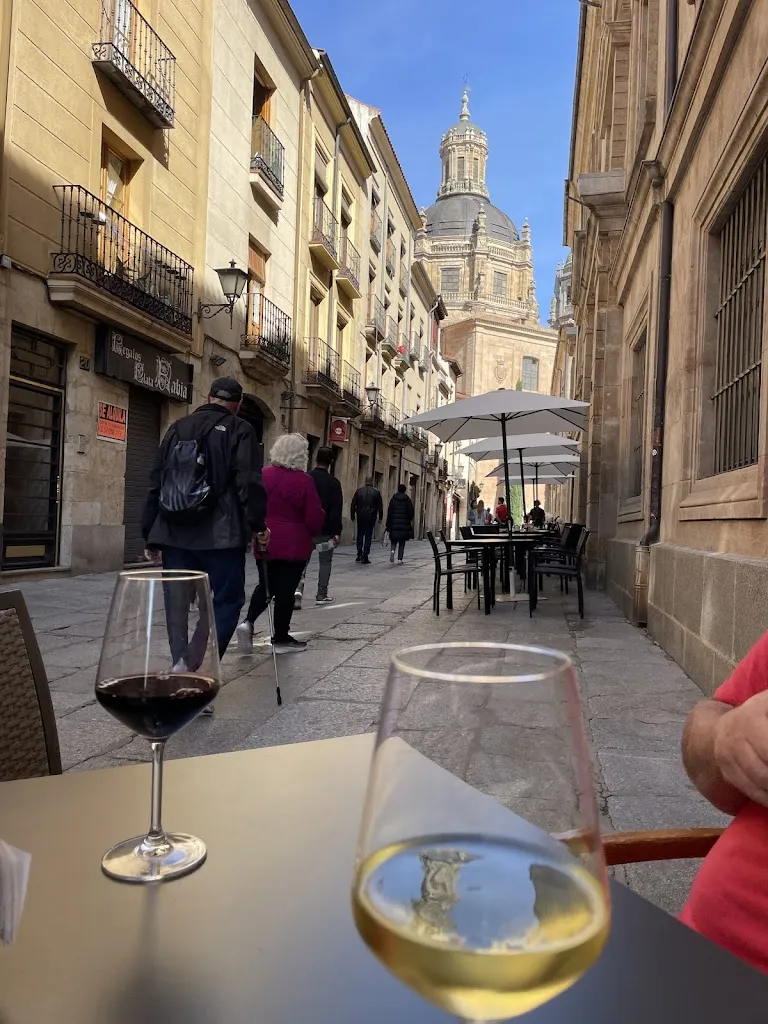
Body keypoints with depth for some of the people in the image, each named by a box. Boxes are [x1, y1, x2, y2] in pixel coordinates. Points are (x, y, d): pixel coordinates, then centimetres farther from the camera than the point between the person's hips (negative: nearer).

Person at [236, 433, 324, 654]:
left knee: (266, 586, 20)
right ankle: (281, 638, 15)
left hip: (265, 543, 4)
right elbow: (315, 517, -11)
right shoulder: (304, 480, -13)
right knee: (286, 590, 6)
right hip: (294, 545, -4)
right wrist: (312, 533, 10)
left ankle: (248, 621, 1)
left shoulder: (263, 476, -2)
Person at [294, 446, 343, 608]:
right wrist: (337, 532, -8)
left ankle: (298, 590, -14)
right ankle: (321, 595, 15)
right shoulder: (333, 482, -7)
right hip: (325, 529, -2)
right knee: (325, 561, 12)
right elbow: (336, 509, -10)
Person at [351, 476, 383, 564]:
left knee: (360, 535, 15)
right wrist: (380, 517, 9)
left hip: (360, 517, 1)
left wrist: (353, 516, 10)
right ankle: (365, 557, 0)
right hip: (371, 517, -1)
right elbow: (380, 506, 1)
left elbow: (353, 505, 3)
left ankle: (359, 554, 9)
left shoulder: (359, 490, 1)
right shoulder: (376, 492, -2)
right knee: (368, 537, 2)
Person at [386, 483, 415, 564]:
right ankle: (400, 559, 3)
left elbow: (389, 512, -2)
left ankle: (392, 550, -17)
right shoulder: (407, 500, -1)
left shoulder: (393, 499, 1)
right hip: (404, 524, 0)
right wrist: (409, 520, 16)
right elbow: (411, 512, -3)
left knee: (394, 540, 13)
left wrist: (388, 524, 1)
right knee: (402, 542, 7)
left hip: (394, 524, 0)